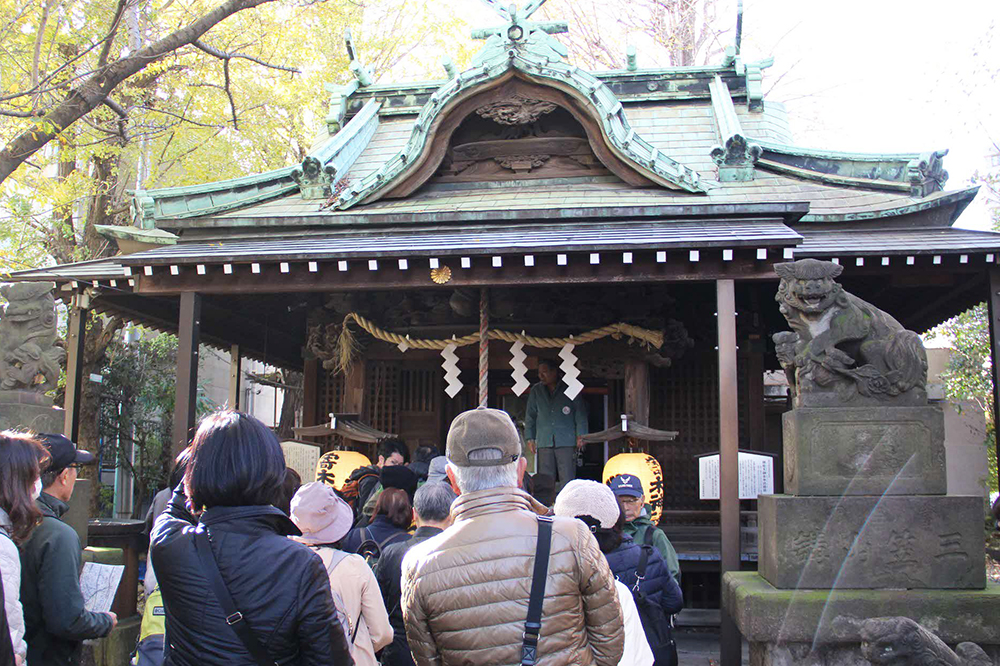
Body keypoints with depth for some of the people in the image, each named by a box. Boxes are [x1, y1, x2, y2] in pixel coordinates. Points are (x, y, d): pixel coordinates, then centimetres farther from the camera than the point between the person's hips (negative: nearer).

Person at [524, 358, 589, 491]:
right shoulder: (536, 391, 13)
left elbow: (580, 414, 6)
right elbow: (530, 415, 18)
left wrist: (580, 435, -2)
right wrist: (529, 438, 12)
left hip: (566, 441, -3)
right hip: (544, 442, 3)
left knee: (567, 479, -7)